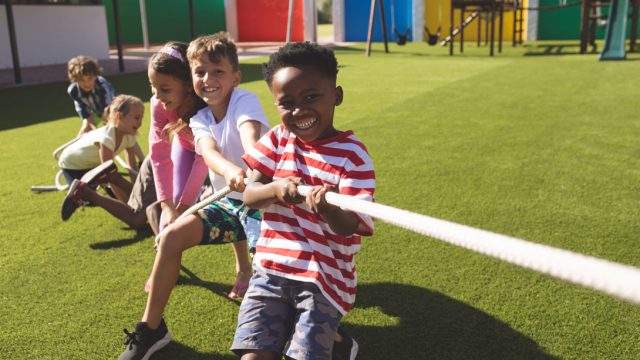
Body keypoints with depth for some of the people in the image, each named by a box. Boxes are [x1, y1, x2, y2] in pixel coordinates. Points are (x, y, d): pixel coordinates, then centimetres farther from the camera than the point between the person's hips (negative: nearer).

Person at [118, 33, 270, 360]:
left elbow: (250, 135, -39)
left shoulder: (245, 101, -15)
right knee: (171, 236, -6)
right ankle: (151, 329, 11)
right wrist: (230, 170, -50)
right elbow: (209, 152, -25)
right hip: (228, 201, 6)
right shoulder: (199, 119, -1)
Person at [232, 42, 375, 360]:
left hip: (324, 277, -3)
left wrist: (327, 209, -39)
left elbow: (348, 227, -17)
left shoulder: (352, 154, -11)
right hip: (271, 267, 3)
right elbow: (249, 195, -4)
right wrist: (276, 189, -25)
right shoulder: (277, 139, 1)